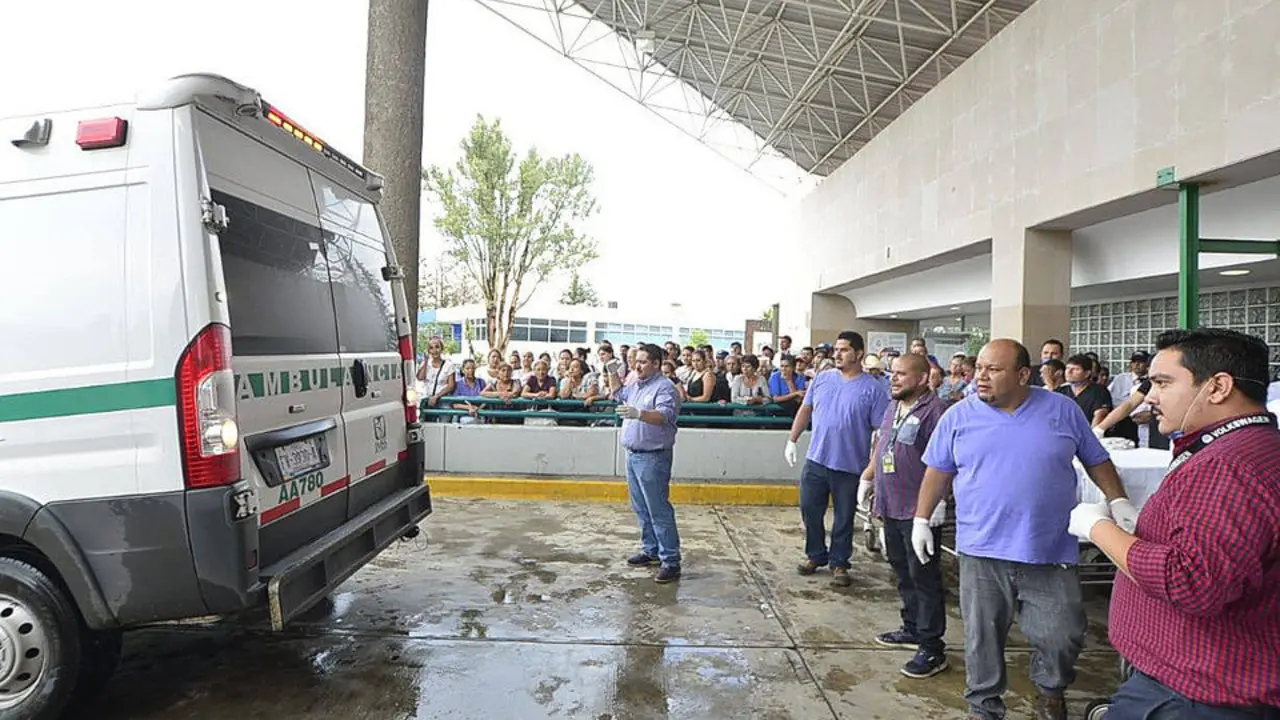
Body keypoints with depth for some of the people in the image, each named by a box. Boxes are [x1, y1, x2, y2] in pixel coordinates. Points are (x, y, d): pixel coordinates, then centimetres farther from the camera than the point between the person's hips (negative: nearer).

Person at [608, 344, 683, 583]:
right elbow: (618, 393, 37)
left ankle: (670, 560, -3)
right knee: (641, 509, 16)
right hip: (633, 455, 9)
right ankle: (651, 550, 28)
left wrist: (639, 414, -44)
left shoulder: (664, 387, -13)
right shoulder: (636, 385, 16)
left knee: (659, 510, -8)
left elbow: (665, 416, -29)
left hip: (653, 457, -9)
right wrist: (613, 373, 22)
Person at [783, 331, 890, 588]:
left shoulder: (873, 389, -7)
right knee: (810, 511, 10)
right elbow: (805, 410, 12)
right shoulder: (822, 379, 4)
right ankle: (815, 555, 30)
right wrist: (792, 441, 8)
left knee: (844, 518, 10)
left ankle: (839, 563, 26)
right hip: (815, 461, 3)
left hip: (850, 467, -3)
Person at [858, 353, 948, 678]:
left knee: (923, 576, -2)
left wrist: (938, 498, -25)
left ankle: (932, 648, 7)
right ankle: (913, 629, 33)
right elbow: (880, 447, 24)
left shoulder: (934, 410, -15)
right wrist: (867, 480, 24)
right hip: (891, 506, 9)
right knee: (903, 571, 18)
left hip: (920, 510, -9)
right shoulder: (893, 409, 14)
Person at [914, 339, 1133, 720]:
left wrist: (1118, 501, -1)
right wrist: (922, 519, 5)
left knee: (1062, 636, 5)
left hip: (1052, 553, 0)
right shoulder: (959, 416, 0)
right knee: (982, 639, 10)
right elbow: (938, 471, 7)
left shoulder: (1062, 409, 1)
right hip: (981, 550, 0)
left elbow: (1096, 460, 11)